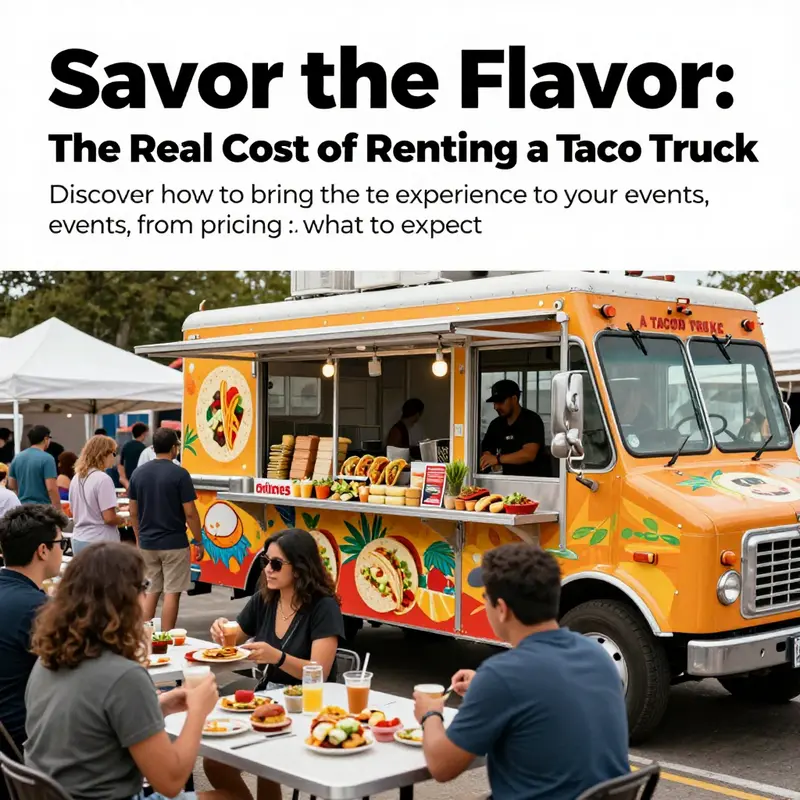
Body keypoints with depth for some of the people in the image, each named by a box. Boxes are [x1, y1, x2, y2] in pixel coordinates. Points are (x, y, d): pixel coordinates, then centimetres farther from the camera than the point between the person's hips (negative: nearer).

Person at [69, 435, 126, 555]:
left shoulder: (76, 478, 9)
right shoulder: (103, 479, -16)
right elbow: (109, 518, -18)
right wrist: (122, 520, 1)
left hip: (78, 540, 8)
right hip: (100, 543, -8)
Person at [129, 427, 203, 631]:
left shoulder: (138, 473, 2)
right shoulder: (179, 474, -13)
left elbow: (133, 513, 7)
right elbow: (190, 513, -12)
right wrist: (199, 542, -2)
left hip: (147, 543, 5)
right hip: (174, 543, -5)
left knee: (151, 591, 15)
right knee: (171, 593, 2)